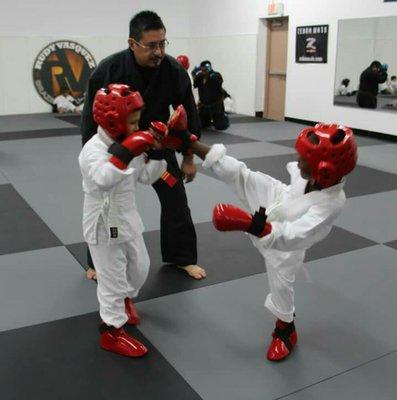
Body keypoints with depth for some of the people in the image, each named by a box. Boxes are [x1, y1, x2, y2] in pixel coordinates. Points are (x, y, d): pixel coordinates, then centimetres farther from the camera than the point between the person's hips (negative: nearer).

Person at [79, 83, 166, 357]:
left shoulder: (129, 145, 2)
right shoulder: (94, 149, -23)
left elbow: (146, 177, 9)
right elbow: (102, 179, -43)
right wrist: (125, 152, -45)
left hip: (128, 219, 8)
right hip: (104, 226, -8)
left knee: (140, 267, 23)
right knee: (113, 279, 3)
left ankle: (124, 299, 53)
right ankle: (113, 332, 21)